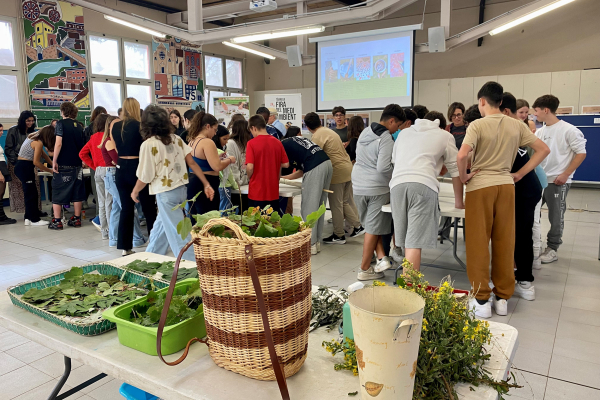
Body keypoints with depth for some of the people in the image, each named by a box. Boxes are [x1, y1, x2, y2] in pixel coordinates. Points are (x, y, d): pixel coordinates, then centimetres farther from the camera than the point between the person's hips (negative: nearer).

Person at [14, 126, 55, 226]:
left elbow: (43, 154, 17)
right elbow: (36, 162, -18)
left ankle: (29, 218, 17)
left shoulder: (33, 137, 12)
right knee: (31, 193, -3)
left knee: (30, 193, 13)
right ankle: (34, 220, 3)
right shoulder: (38, 143, -17)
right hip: (25, 168, -10)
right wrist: (50, 170, -10)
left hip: (21, 166, 10)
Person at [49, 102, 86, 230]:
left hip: (63, 164, -5)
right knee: (77, 192, 10)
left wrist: (54, 161, -11)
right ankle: (76, 219, 14)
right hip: (77, 164, 5)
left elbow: (58, 143, -15)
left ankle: (57, 221, 3)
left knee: (58, 193, 3)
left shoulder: (61, 123, -6)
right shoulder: (79, 126, 9)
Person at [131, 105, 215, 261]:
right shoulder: (176, 139, 3)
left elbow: (145, 177, -10)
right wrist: (206, 185, 4)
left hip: (166, 193, -7)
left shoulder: (148, 144, -13)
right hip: (181, 189, 7)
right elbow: (192, 163, 1)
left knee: (179, 235, 1)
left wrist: (135, 191, 8)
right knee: (160, 228, 23)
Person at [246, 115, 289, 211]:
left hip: (257, 191, -4)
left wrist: (249, 177, 3)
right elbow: (286, 164, 4)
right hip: (273, 192, 4)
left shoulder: (251, 143, -11)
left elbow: (250, 167, -17)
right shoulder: (277, 143, 0)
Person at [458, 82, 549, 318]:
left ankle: (481, 301, 9)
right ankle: (503, 298, 21)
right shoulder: (516, 125, 6)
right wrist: (520, 174, 9)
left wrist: (463, 177, -8)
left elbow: (462, 155, -24)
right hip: (506, 185, 5)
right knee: (505, 242, 11)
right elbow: (543, 149, 8)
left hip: (480, 186, -4)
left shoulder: (477, 125, -10)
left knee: (478, 243, 4)